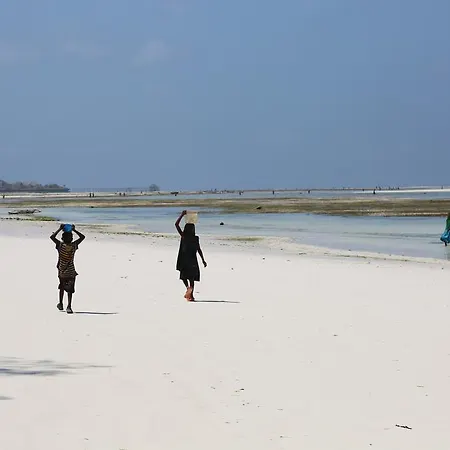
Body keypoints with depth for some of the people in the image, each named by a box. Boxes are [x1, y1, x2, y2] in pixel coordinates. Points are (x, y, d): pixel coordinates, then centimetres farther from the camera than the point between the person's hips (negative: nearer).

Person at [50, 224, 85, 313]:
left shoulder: (60, 245, -11)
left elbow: (52, 237, 1)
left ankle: (61, 304, 32)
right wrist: (74, 230, 7)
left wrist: (60, 229, 2)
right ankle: (69, 306, -13)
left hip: (61, 271, 1)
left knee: (62, 287, 21)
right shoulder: (74, 246, -8)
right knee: (70, 289, -1)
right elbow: (82, 237, 6)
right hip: (71, 271, -1)